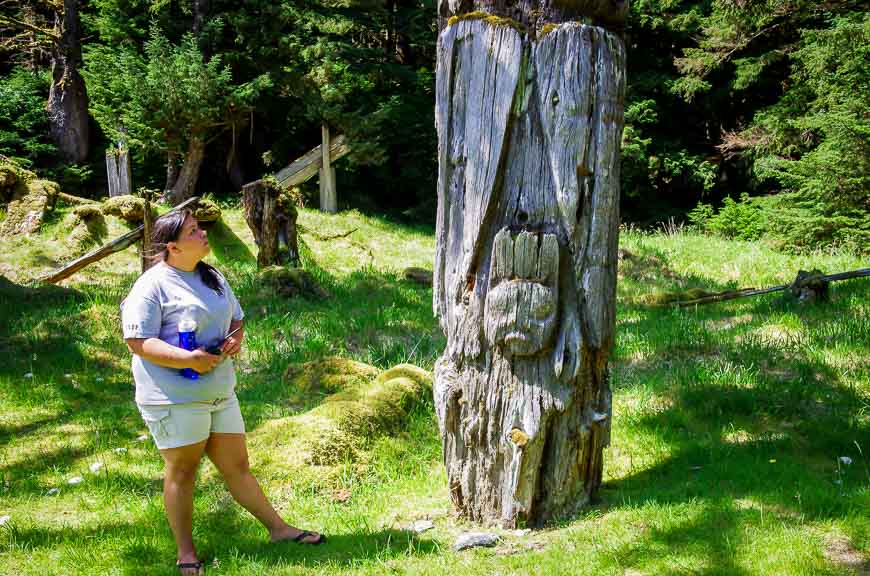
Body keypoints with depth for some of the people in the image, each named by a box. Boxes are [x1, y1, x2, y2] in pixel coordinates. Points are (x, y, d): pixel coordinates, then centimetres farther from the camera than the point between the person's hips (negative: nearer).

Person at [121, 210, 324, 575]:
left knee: (237, 466, 14)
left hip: (220, 391, 7)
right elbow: (137, 341, -18)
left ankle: (278, 528, 23)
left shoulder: (212, 278, 12)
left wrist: (237, 338, -1)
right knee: (182, 470, 4)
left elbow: (236, 318, 22)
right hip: (175, 396, -7)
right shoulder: (153, 285, -13)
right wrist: (188, 359, -26)